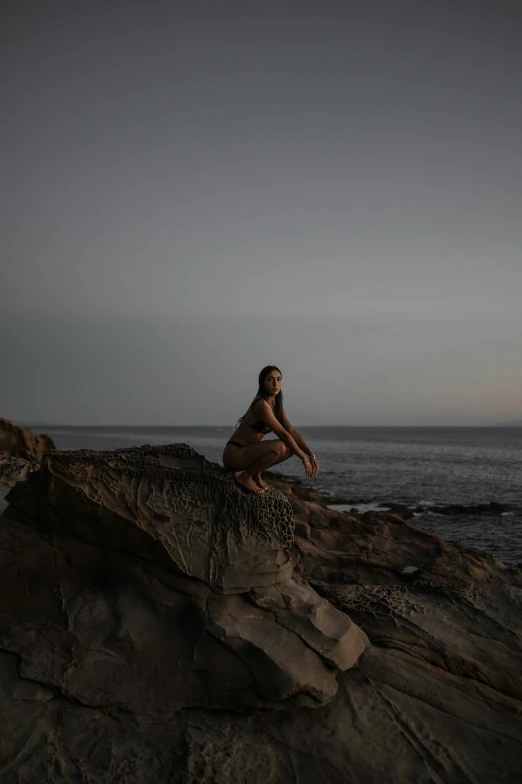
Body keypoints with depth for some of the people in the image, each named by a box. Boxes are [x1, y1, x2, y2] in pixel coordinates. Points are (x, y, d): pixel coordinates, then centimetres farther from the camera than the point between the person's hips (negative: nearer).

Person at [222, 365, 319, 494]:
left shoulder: (277, 407, 8)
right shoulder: (262, 405, -20)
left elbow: (293, 433, 5)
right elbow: (283, 434, -23)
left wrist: (312, 455, -6)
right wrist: (304, 458, -18)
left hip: (247, 452, 9)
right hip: (234, 454, -9)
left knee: (292, 447, 4)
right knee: (279, 447, -29)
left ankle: (256, 474, 8)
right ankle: (245, 476, -11)